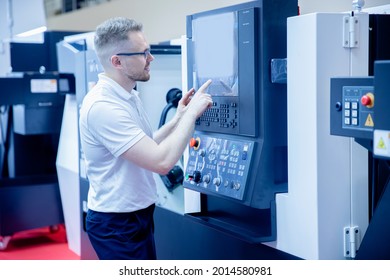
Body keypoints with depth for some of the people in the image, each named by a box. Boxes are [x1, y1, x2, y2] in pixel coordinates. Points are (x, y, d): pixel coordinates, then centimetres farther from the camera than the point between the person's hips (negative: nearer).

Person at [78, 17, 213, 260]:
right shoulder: (103, 106, -25)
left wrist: (178, 119, 7)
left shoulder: (128, 97, 7)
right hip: (117, 223, -9)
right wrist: (191, 113, -19)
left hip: (139, 215, 9)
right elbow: (162, 161, -29)